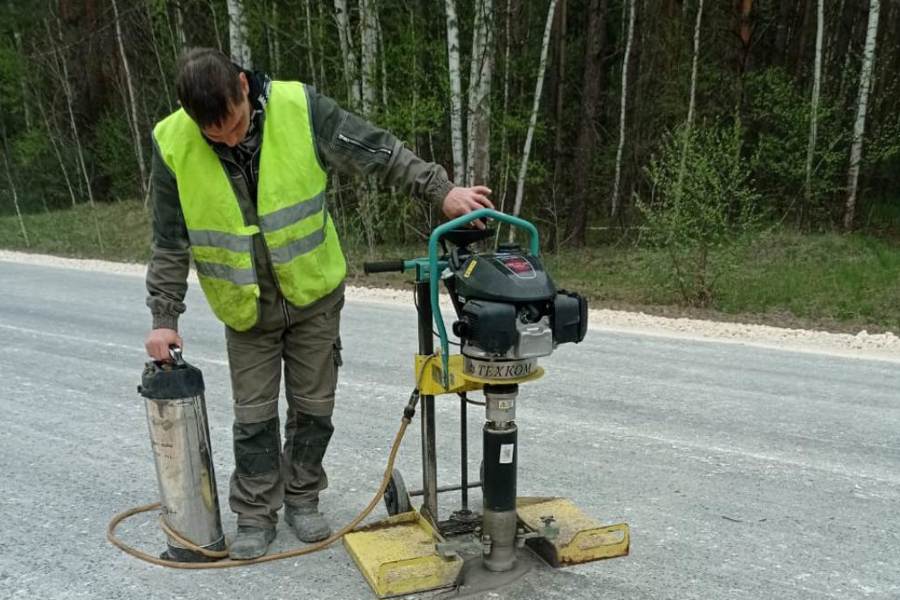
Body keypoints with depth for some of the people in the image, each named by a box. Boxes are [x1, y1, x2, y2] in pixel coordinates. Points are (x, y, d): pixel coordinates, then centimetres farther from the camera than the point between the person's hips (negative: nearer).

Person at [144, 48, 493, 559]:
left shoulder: (299, 108, -19)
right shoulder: (172, 144, -15)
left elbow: (379, 152, -11)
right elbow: (170, 244, -6)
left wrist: (442, 189, -17)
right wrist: (164, 318, -5)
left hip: (315, 294, 0)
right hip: (246, 307, 0)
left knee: (314, 405, 10)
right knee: (254, 415, 7)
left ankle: (302, 498, 31)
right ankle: (256, 515, 25)